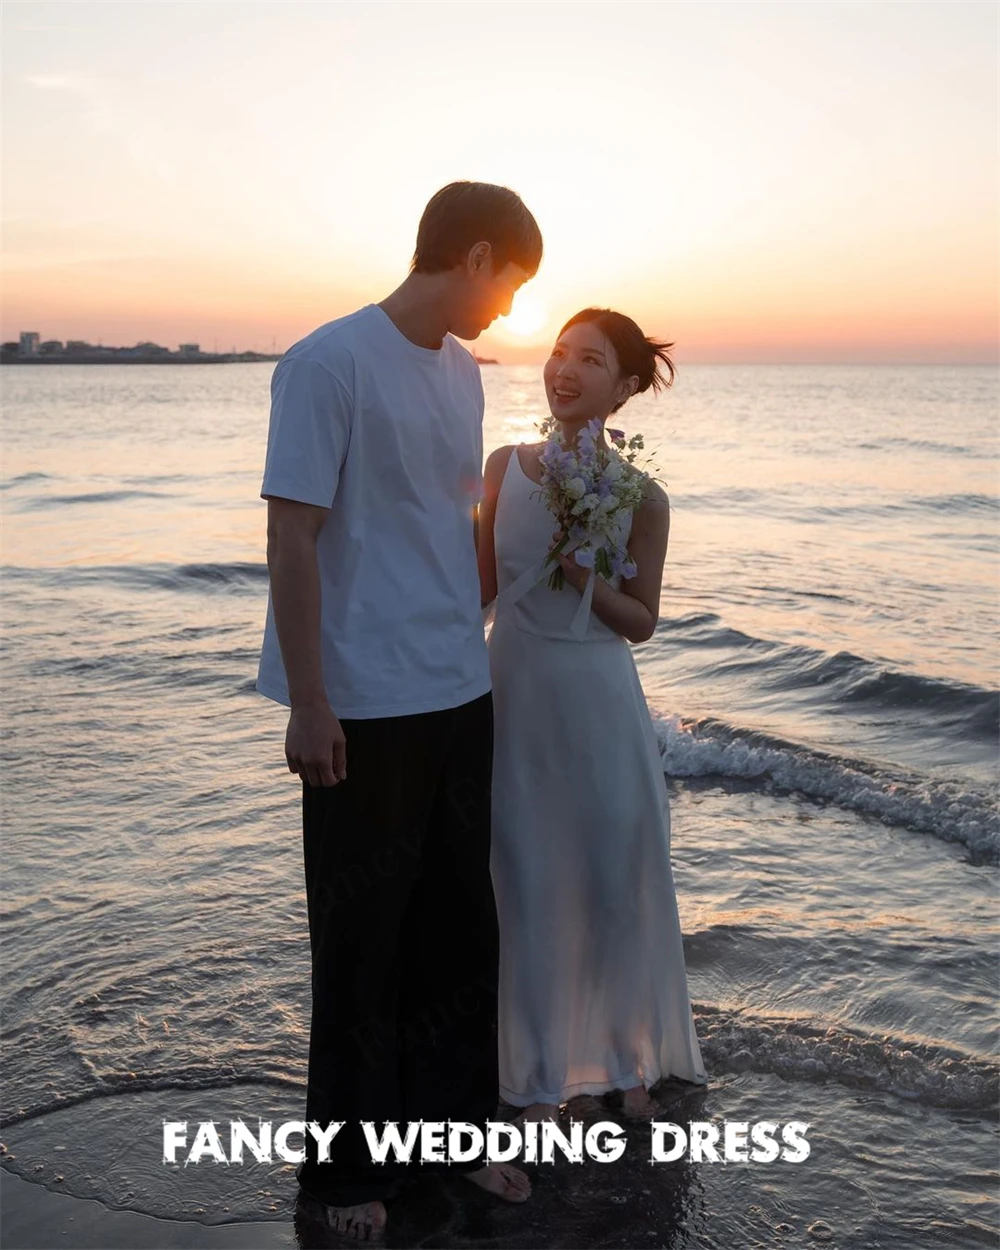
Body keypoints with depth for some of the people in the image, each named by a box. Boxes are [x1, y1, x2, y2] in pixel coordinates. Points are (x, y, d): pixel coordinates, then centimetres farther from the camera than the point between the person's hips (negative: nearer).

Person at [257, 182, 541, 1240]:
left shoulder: (463, 373, 11)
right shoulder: (329, 363, -11)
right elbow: (292, 538, -13)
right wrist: (309, 704, -14)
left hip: (460, 696, 7)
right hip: (364, 708, -7)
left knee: (460, 923, 15)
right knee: (363, 939, 6)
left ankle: (454, 1126, 33)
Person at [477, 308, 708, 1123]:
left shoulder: (640, 498, -7)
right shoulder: (506, 466, 0)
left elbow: (642, 621, -2)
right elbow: (482, 585, 8)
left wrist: (585, 578, -18)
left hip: (599, 702, -2)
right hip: (514, 695, 2)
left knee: (616, 880, 9)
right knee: (526, 884, 9)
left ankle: (627, 1056, 32)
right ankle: (539, 1073, 26)